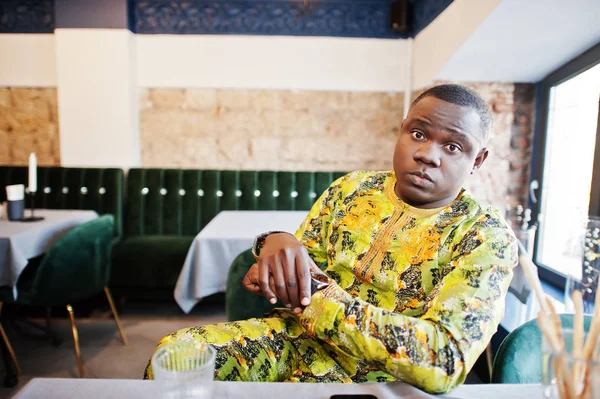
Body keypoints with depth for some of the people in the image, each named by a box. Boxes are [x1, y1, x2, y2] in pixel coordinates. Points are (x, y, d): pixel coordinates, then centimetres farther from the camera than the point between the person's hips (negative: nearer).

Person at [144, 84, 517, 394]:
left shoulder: (486, 237, -11)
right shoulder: (351, 188, 3)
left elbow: (444, 363, -23)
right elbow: (302, 272, 7)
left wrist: (313, 296, -24)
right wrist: (276, 242, -19)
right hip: (300, 338, 5)